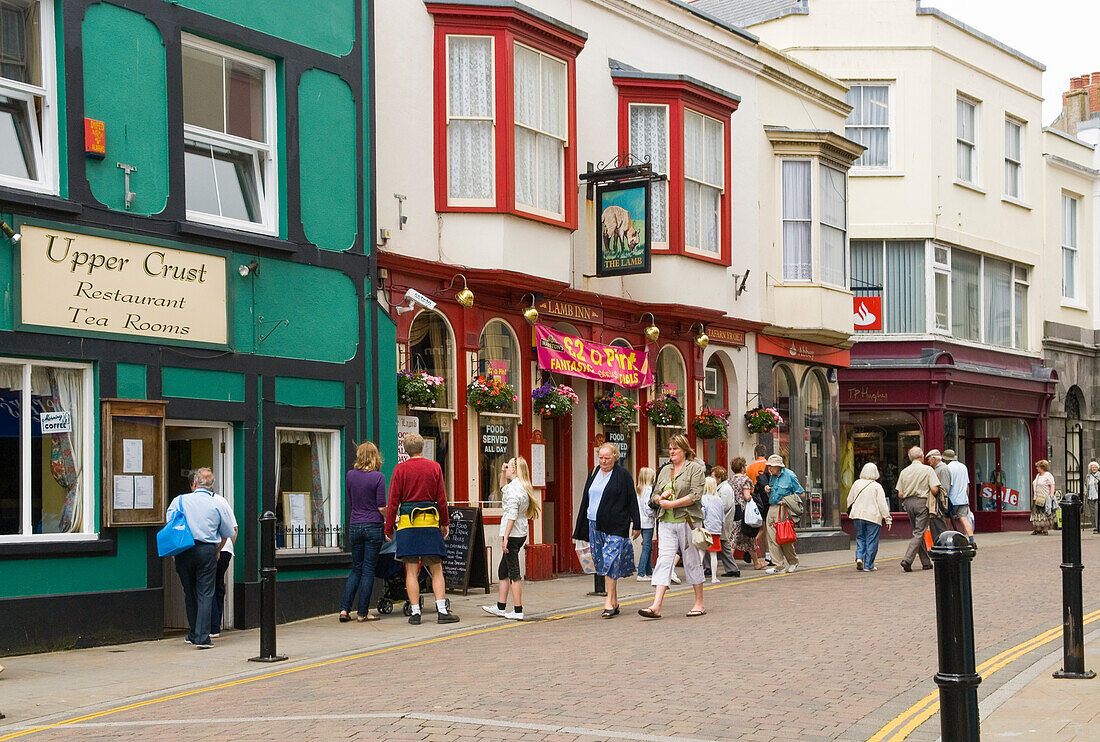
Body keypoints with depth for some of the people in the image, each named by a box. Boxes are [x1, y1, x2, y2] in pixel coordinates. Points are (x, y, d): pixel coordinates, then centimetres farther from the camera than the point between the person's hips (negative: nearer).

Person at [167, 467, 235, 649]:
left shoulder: (179, 500, 4)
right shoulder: (218, 506, 4)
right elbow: (226, 535, 10)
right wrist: (216, 553, 25)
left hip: (184, 551, 1)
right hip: (207, 551, -1)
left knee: (190, 593, 14)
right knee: (205, 594, -1)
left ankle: (193, 634, 23)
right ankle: (202, 637, -9)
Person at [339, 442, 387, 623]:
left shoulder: (350, 475, 3)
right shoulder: (378, 477, -9)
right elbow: (381, 507, -10)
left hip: (355, 527, 4)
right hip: (373, 526, -4)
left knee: (356, 569, 15)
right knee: (368, 570, 3)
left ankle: (344, 609, 7)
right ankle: (362, 613, 4)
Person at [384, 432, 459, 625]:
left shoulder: (400, 469, 0)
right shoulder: (434, 467, 3)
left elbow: (393, 501, -1)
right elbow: (442, 499, 4)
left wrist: (389, 528, 6)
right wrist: (445, 523, 15)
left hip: (407, 523, 0)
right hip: (431, 522, 0)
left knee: (411, 571, 2)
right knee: (436, 569, 5)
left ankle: (415, 613, 1)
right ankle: (442, 611, -1)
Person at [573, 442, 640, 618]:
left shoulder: (623, 475, -2)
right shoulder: (593, 473, 15)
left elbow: (632, 501, -3)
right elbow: (586, 500, 20)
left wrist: (636, 525, -6)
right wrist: (581, 526, 17)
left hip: (615, 526, -6)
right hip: (594, 525, 6)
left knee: (611, 561, -14)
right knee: (602, 563, 7)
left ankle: (609, 602, -13)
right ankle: (615, 603, 15)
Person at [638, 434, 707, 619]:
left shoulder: (695, 468, -2)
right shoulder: (665, 470, 17)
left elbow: (695, 495, -12)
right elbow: (654, 495, 22)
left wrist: (672, 504, -15)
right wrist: (661, 497, -2)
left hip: (687, 521, -5)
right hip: (667, 523, 5)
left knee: (692, 562, 3)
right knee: (663, 560, -5)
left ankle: (699, 604, 15)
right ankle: (656, 605, -13)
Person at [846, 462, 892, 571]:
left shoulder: (857, 483, 4)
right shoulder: (877, 486, -9)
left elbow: (850, 499, 16)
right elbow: (882, 504, -10)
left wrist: (850, 510, 34)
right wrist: (888, 519, -4)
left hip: (858, 515, 4)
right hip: (873, 517, -4)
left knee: (860, 538, 16)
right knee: (871, 541, 3)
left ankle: (859, 557, -4)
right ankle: (868, 565, 4)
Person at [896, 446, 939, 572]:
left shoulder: (904, 472, 7)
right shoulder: (927, 469, -4)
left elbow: (900, 494, 4)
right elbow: (934, 489, -13)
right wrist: (933, 497, 7)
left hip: (908, 503, 5)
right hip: (922, 502, -5)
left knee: (918, 532, 13)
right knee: (919, 533, -5)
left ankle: (926, 562, 16)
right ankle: (907, 559, -19)